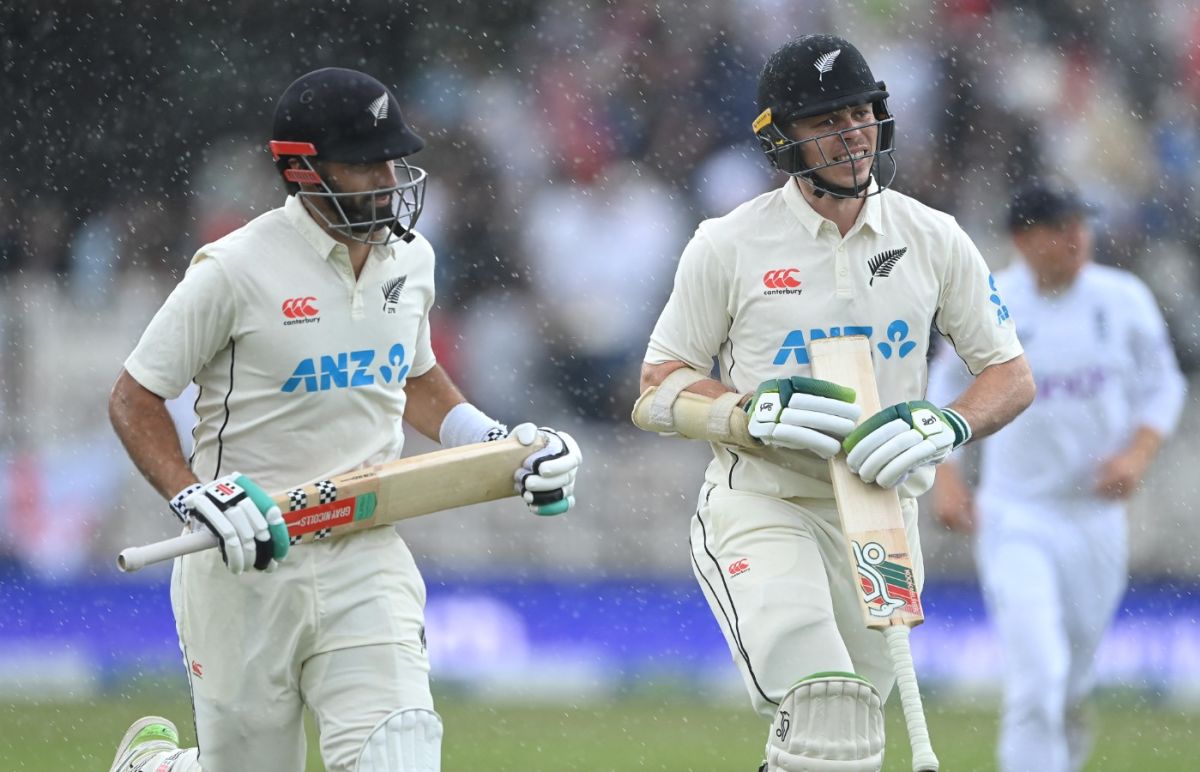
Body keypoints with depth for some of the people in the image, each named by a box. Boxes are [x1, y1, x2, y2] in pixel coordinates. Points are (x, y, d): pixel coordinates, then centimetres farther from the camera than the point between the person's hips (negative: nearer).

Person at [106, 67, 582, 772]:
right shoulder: (237, 269, -12)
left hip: (367, 558, 4)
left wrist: (499, 442, 9)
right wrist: (193, 496, -20)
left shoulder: (410, 258, 6)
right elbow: (134, 399, -6)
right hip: (245, 561, -4)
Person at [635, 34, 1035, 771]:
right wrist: (755, 412, -20)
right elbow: (660, 385, -1)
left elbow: (1012, 376, 6)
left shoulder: (934, 240, 4)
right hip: (761, 509, -4)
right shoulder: (729, 246, -4)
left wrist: (946, 425, -16)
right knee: (825, 712, -27)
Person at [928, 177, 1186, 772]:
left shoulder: (1123, 300, -2)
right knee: (1036, 678, -18)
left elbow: (1163, 385, 7)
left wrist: (1137, 453, -10)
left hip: (1097, 512, 3)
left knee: (1073, 684, 14)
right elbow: (947, 384, 7)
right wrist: (944, 475, -4)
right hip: (1015, 516, -3)